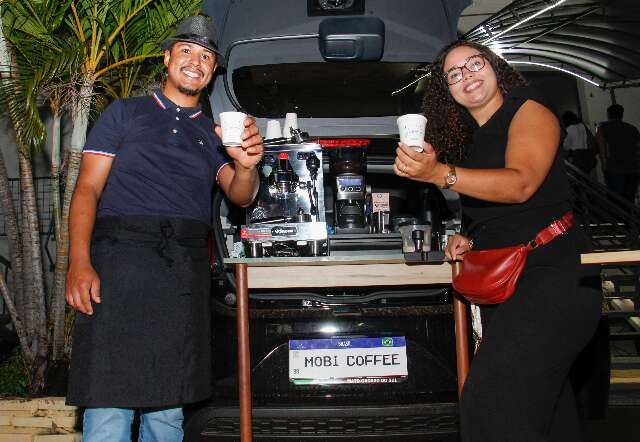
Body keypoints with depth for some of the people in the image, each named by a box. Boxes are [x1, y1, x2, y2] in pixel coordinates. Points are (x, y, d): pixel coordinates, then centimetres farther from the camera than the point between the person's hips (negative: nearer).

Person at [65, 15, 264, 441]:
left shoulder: (214, 133, 22)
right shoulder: (124, 113, 15)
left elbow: (240, 195, 6)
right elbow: (88, 188, 5)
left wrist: (246, 166, -18)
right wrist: (79, 261, -10)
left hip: (187, 267, 3)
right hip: (119, 253, -2)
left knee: (169, 407, 5)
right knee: (108, 403, -8)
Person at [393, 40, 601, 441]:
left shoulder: (529, 111, -2)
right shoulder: (469, 140, 18)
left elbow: (521, 184, -21)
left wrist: (440, 174, -32)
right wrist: (470, 240, 6)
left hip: (551, 271, -8)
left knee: (492, 401, -23)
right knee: (542, 402, 14)